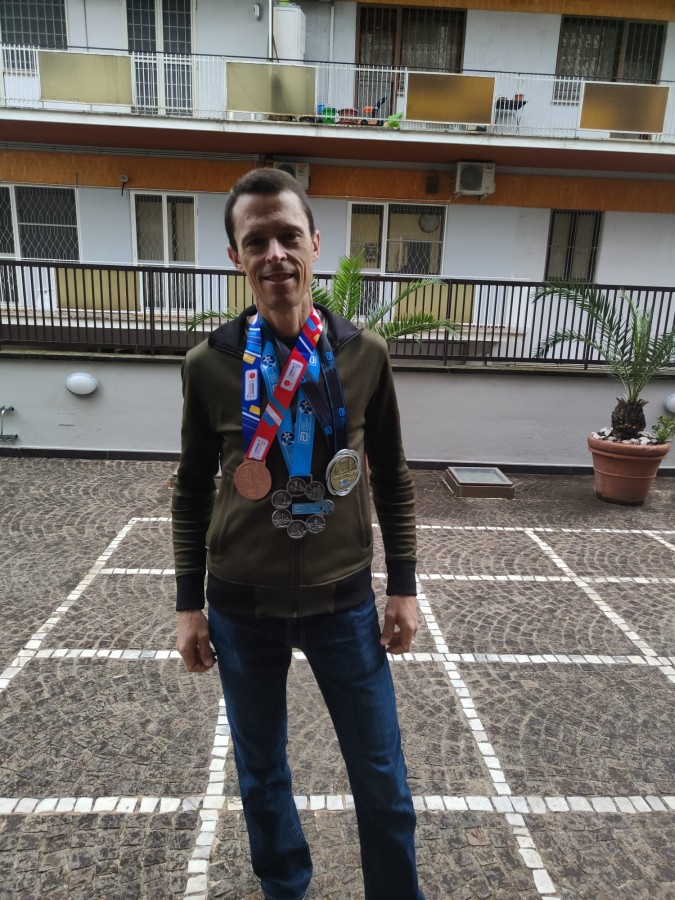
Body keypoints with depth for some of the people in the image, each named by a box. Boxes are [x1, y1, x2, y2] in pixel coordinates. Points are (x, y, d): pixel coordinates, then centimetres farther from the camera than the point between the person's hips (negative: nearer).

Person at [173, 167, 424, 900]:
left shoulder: (365, 355, -7)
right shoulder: (208, 364, -8)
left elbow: (392, 480, 2)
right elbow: (192, 492, 1)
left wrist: (403, 586, 2)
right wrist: (189, 603, 3)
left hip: (344, 601, 0)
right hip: (242, 606, 1)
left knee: (382, 778, 13)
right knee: (260, 772, 19)